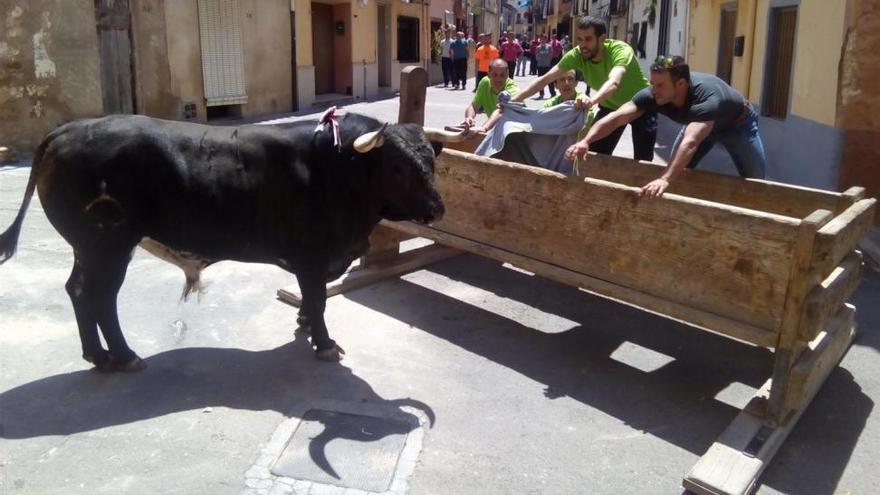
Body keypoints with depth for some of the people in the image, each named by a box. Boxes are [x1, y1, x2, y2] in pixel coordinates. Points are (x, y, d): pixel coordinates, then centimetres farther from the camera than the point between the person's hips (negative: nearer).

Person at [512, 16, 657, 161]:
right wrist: (515, 99, -31)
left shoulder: (620, 50, -35)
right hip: (610, 106, 4)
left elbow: (613, 83, -54)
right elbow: (545, 79, -20)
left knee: (643, 159, -9)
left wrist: (593, 99, -74)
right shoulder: (576, 55, -21)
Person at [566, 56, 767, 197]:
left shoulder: (707, 99, -49)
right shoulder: (652, 95, -33)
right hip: (699, 123, 5)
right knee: (676, 168, 6)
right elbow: (616, 117, -40)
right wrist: (586, 141, -57)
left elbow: (690, 142, -63)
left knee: (754, 181, 1)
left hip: (738, 124, -5)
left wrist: (665, 180, -76)